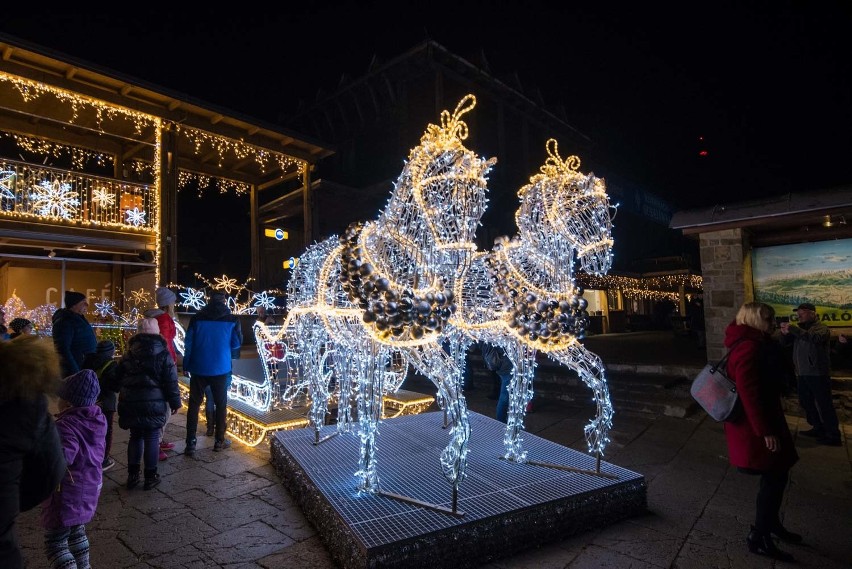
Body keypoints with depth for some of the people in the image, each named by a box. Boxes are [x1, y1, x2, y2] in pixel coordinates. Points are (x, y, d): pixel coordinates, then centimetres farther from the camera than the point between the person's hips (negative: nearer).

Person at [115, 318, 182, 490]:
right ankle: (150, 476, 11)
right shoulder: (164, 354, -8)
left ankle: (132, 475, 20)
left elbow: (118, 379, 12)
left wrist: (126, 396, 28)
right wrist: (175, 403, 1)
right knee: (152, 438, 5)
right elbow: (171, 382, -8)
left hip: (130, 403, 4)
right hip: (154, 404, -4)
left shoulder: (128, 353, 5)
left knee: (135, 436, 16)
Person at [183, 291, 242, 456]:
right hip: (221, 369, -1)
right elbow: (236, 344, 1)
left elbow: (188, 343, -2)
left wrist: (186, 365, 8)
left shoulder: (197, 318, -4)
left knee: (194, 405, 8)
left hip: (199, 368, 1)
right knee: (221, 404, 11)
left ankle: (191, 444, 4)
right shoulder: (232, 320, -6)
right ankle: (219, 441, 17)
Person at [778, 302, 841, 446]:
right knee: (806, 402, 15)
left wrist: (793, 329, -34)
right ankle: (819, 428, 29)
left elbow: (814, 338, -29)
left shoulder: (821, 328, -6)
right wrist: (784, 333, -9)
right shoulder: (800, 329, 15)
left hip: (818, 374, -8)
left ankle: (833, 436, 3)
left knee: (824, 405, -4)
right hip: (802, 373, 8)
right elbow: (785, 343, 11)